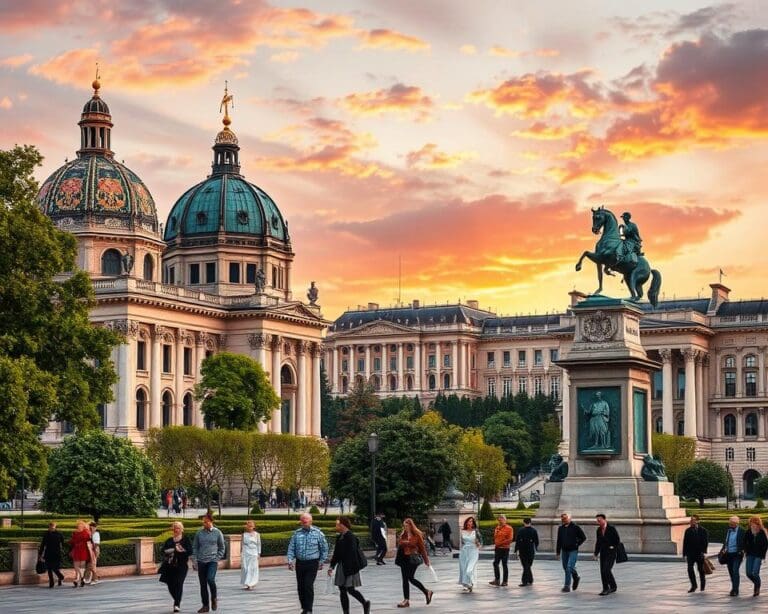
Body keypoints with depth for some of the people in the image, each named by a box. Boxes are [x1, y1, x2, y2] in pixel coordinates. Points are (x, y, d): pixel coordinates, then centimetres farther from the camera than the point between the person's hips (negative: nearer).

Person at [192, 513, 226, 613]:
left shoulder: (217, 533, 0)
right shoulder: (199, 533, 4)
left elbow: (222, 548, 8)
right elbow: (195, 547, 10)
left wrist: (217, 558, -3)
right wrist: (194, 561, 4)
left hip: (213, 561, -3)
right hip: (201, 561, 3)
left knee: (210, 579, -22)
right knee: (203, 584, 4)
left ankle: (214, 598, 3)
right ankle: (205, 605, 14)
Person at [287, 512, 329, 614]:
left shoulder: (318, 533, -3)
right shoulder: (296, 533, 4)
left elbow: (324, 549, 5)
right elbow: (291, 548, 6)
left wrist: (321, 562, 5)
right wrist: (290, 560, -5)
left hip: (312, 563, -3)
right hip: (299, 563, 4)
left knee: (308, 586, -12)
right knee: (300, 586, 8)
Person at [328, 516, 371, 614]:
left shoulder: (351, 537, -15)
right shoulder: (340, 537, 10)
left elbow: (351, 554, -20)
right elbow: (336, 553, 16)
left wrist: (348, 570, -24)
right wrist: (331, 566, 13)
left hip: (350, 568, -8)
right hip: (341, 567, 8)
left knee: (350, 590, -5)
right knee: (342, 591, 7)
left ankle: (365, 603, 18)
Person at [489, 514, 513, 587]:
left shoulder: (509, 528, -6)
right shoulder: (497, 528, 12)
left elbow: (510, 539, -12)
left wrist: (501, 543, -16)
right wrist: (495, 543, 4)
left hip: (505, 549, -6)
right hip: (497, 548, 6)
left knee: (504, 565, 0)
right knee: (495, 563, 0)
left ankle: (505, 581, 6)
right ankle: (496, 580, 3)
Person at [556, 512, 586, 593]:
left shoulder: (575, 527, -5)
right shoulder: (560, 528, 9)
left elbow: (583, 537, 0)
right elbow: (559, 541, 15)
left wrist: (576, 544, -4)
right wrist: (558, 551, 12)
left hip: (573, 551, -6)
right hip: (564, 551, 6)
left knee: (569, 568, -15)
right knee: (566, 568, 10)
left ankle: (567, 586, -13)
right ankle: (576, 578, 36)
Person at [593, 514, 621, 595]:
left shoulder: (612, 528, -10)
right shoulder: (598, 530, 8)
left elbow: (617, 540, -7)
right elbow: (598, 542, 14)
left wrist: (613, 548, -9)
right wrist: (596, 553, 7)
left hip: (611, 553, -6)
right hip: (603, 553, 6)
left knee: (606, 570, -17)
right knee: (603, 571, 3)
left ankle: (613, 587, -5)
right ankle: (605, 589, 11)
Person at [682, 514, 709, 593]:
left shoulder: (702, 530, -2)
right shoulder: (688, 530, 6)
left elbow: (706, 541, -5)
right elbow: (685, 542, 7)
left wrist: (704, 552, -15)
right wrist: (684, 554, 3)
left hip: (699, 553, -2)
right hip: (690, 553, 2)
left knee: (700, 569, 7)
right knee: (690, 569, -9)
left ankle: (703, 583, 29)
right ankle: (693, 585, 0)